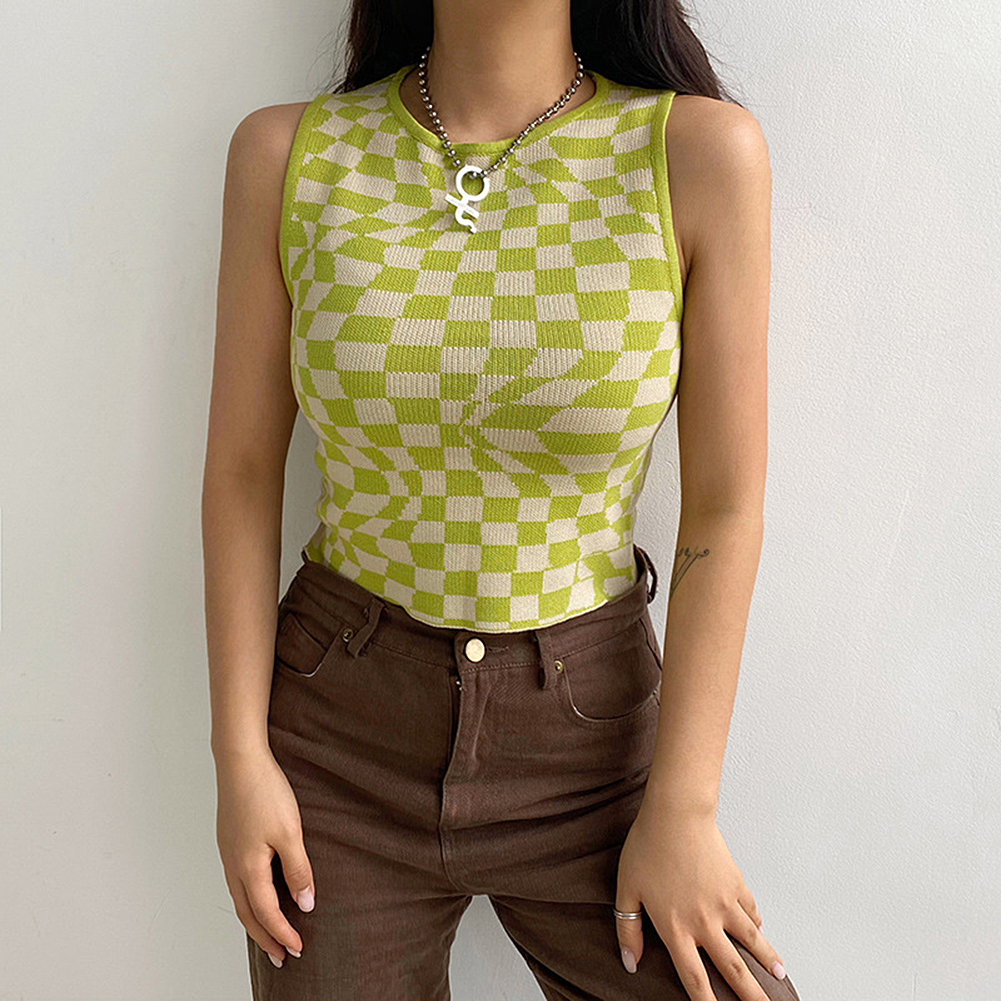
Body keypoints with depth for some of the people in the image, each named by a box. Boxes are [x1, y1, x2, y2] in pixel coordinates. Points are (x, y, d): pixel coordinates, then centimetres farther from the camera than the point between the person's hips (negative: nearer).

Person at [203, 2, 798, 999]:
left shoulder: (702, 150, -11)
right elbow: (242, 475, -2)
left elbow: (725, 507, -9)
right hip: (340, 735, 1)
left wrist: (683, 807, -8)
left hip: (589, 732, 0)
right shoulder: (289, 152, -6)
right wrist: (240, 757, -3)